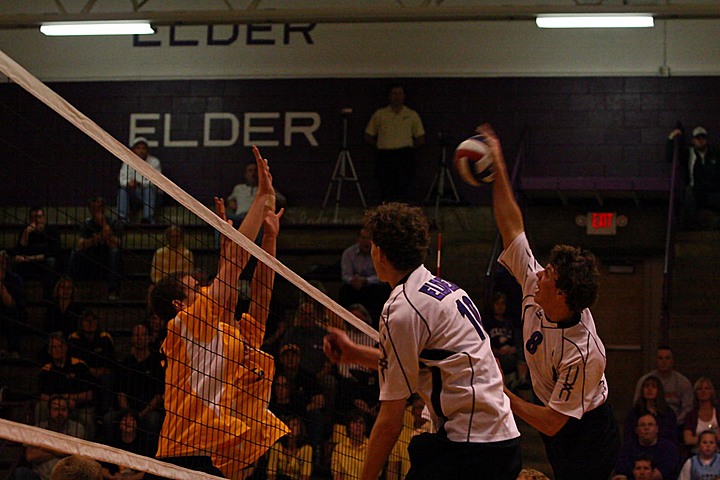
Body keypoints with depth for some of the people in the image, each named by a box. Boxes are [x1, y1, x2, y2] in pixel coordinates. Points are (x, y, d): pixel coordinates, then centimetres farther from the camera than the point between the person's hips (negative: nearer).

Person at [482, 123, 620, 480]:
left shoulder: (583, 354, -31)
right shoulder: (534, 290, -11)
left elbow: (552, 422, -27)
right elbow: (511, 226, -3)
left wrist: (501, 394, -24)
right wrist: (498, 165, -3)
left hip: (586, 440, -8)